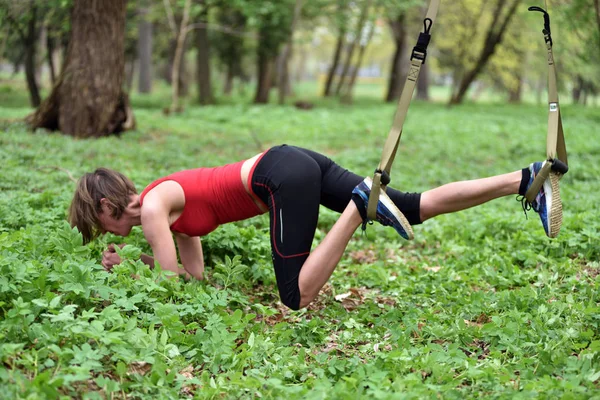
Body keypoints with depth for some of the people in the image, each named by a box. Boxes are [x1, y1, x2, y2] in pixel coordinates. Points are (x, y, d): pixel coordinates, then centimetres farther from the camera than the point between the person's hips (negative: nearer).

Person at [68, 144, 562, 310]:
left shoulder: (152, 207, -4)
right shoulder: (169, 200, 22)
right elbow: (196, 274, 24)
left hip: (283, 176, -8)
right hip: (296, 161, 8)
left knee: (297, 298, -10)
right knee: (419, 207, 0)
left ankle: (360, 206, -17)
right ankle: (525, 179, -6)